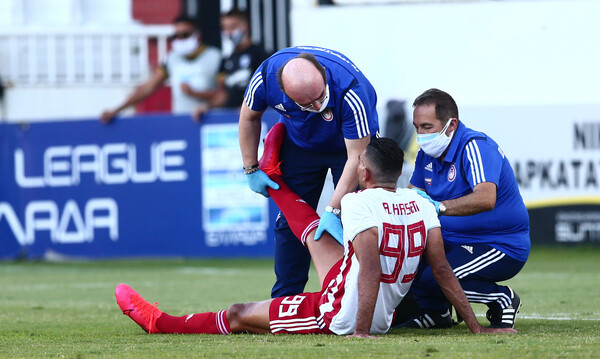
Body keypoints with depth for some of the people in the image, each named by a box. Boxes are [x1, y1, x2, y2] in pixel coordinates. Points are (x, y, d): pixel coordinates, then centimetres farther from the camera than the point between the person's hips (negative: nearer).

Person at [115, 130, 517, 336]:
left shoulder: (359, 204, -21)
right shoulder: (421, 205, -2)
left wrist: (362, 333, -29)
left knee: (239, 314, 12)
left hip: (341, 316, -7)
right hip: (387, 314, 7)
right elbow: (443, 269, -3)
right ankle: (272, 176, 55)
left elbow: (371, 271, -30)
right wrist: (476, 327, 1)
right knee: (314, 227, 28)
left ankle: (160, 322, 31)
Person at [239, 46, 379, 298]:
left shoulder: (350, 89, -43)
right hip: (300, 143, 3)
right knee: (291, 220, 3)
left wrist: (332, 211, -36)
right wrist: (251, 169, -6)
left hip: (350, 141, -3)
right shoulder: (266, 76, -33)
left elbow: (356, 157, -35)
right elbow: (249, 117, -8)